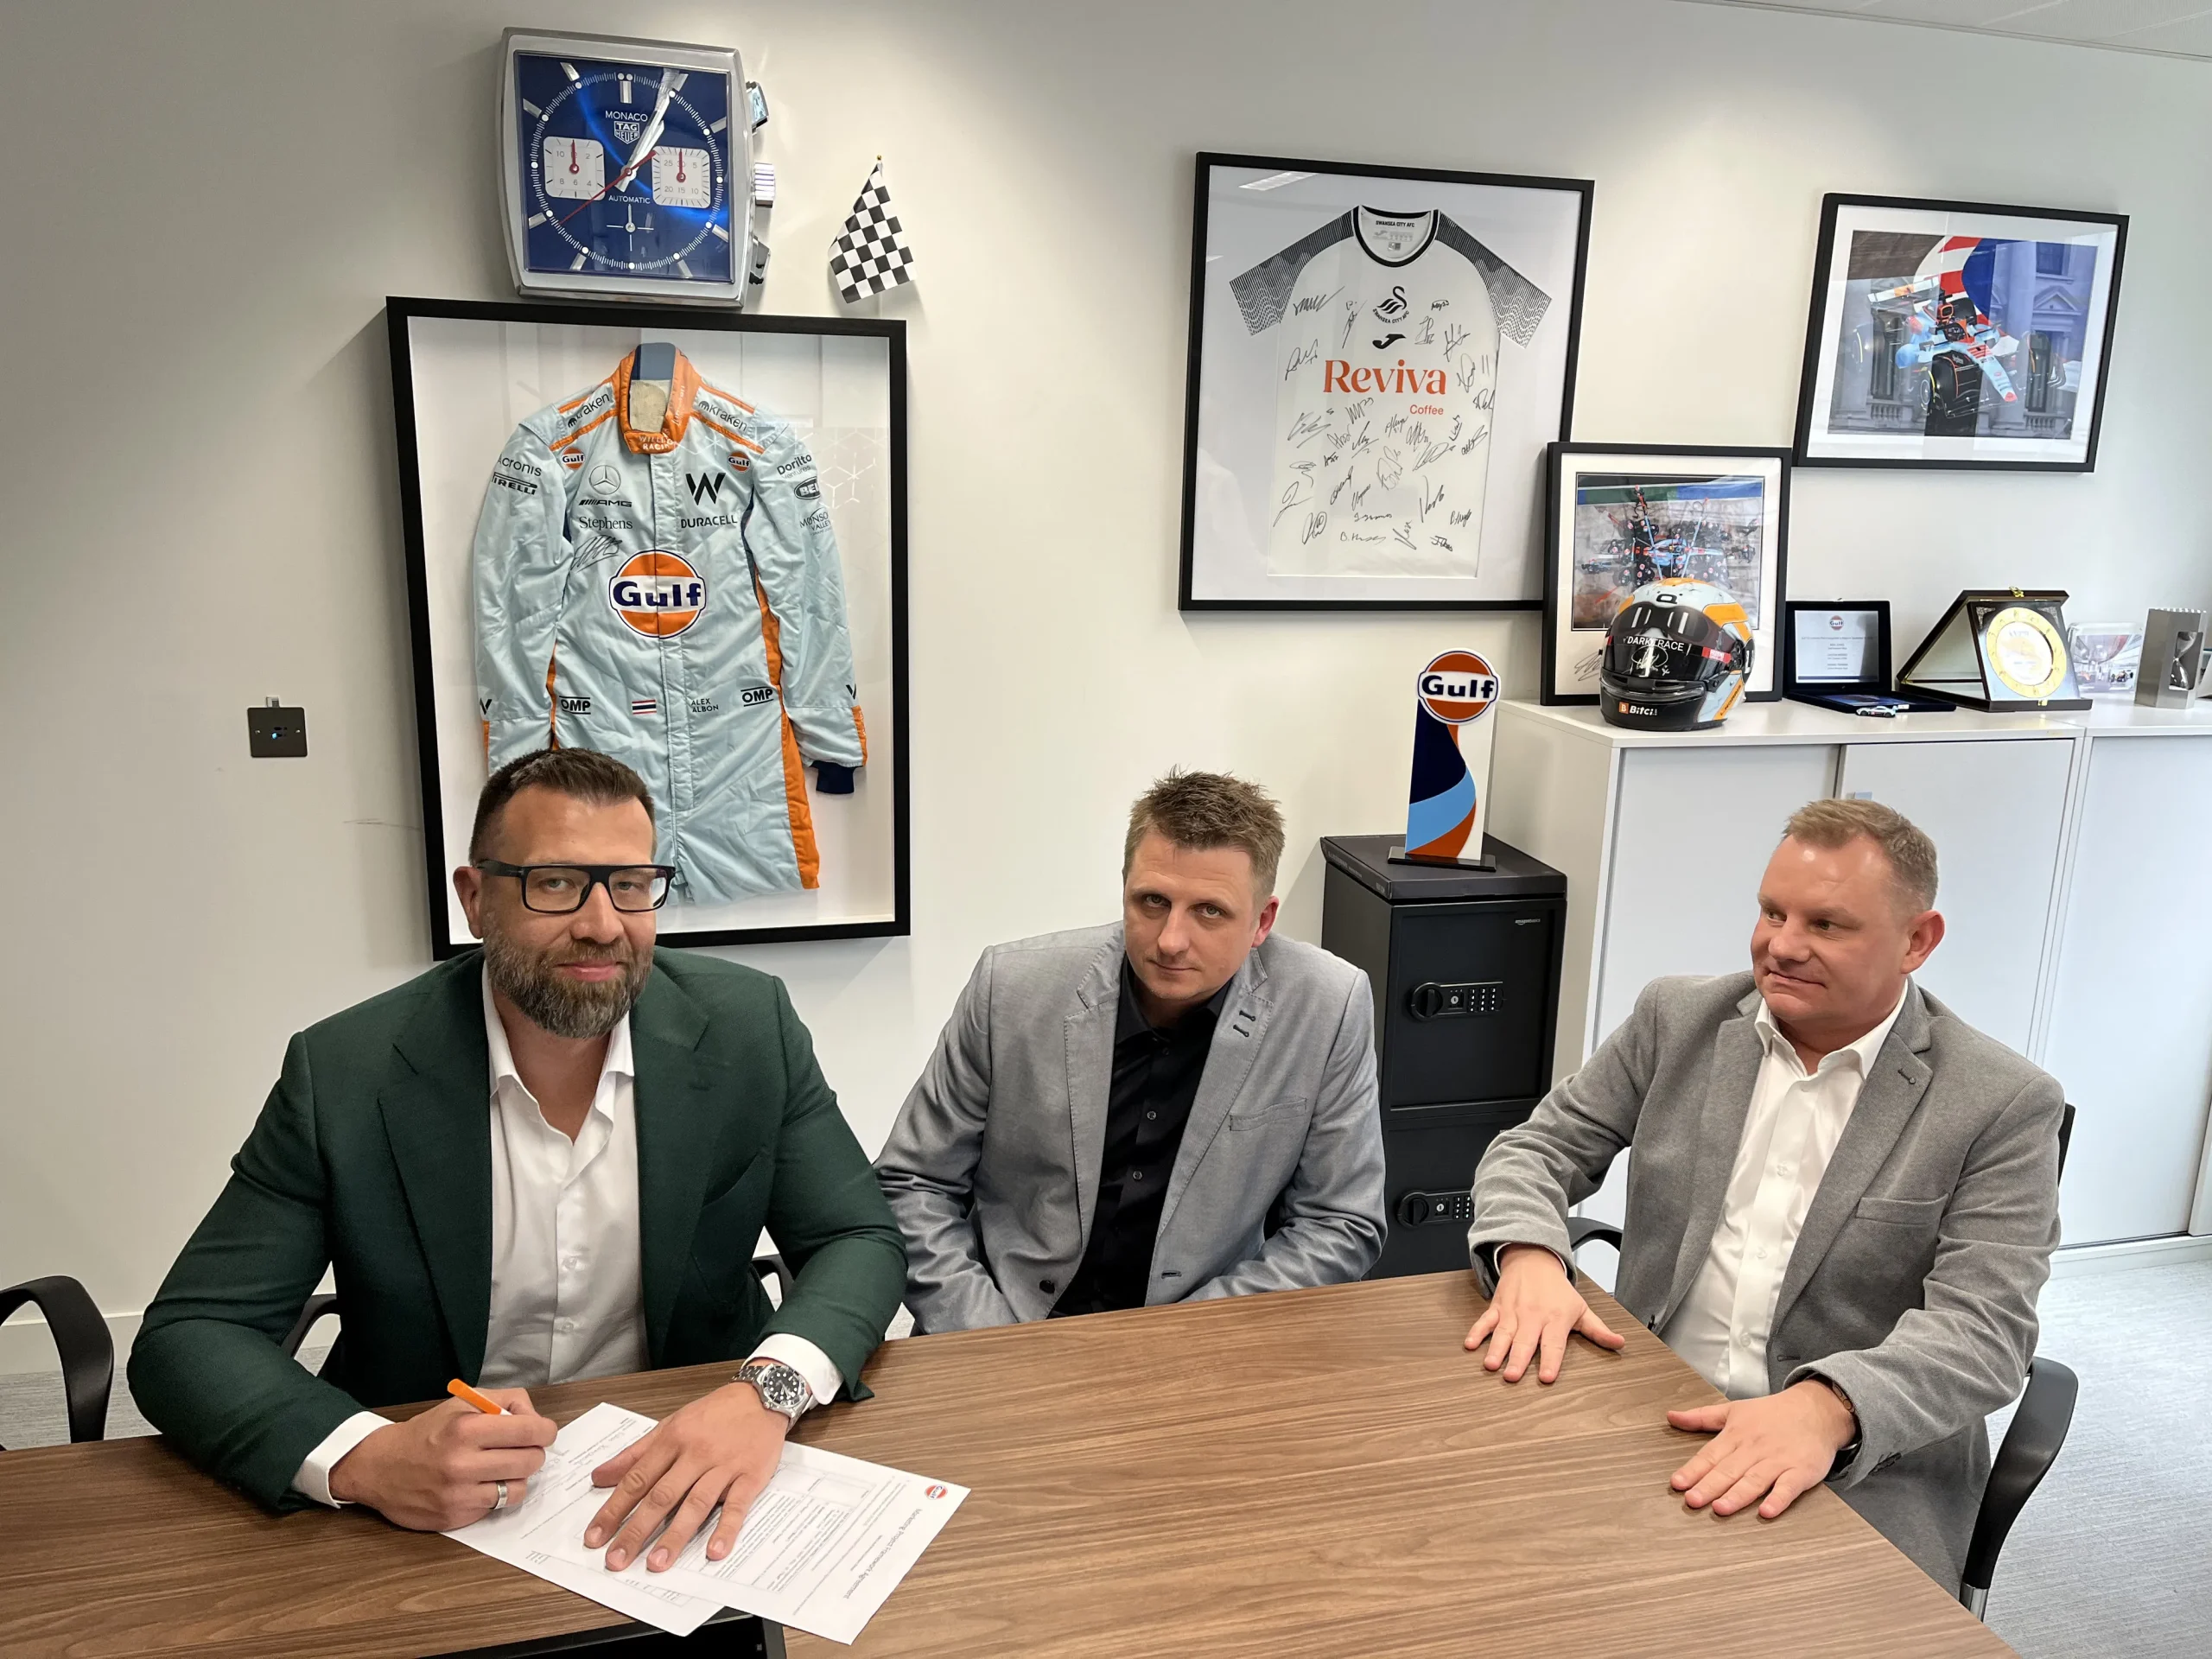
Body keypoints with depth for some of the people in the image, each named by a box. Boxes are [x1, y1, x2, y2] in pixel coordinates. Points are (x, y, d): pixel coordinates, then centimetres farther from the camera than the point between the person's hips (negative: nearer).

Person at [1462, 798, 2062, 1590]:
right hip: (1647, 1430, 3)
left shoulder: (2004, 1106, -4)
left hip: (1865, 1476, -2)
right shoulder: (1678, 1018, 5)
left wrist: (1825, 1407, -32)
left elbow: (1982, 1328, -13)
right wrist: (1529, 1255, -16)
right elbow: (1539, 1147, 7)